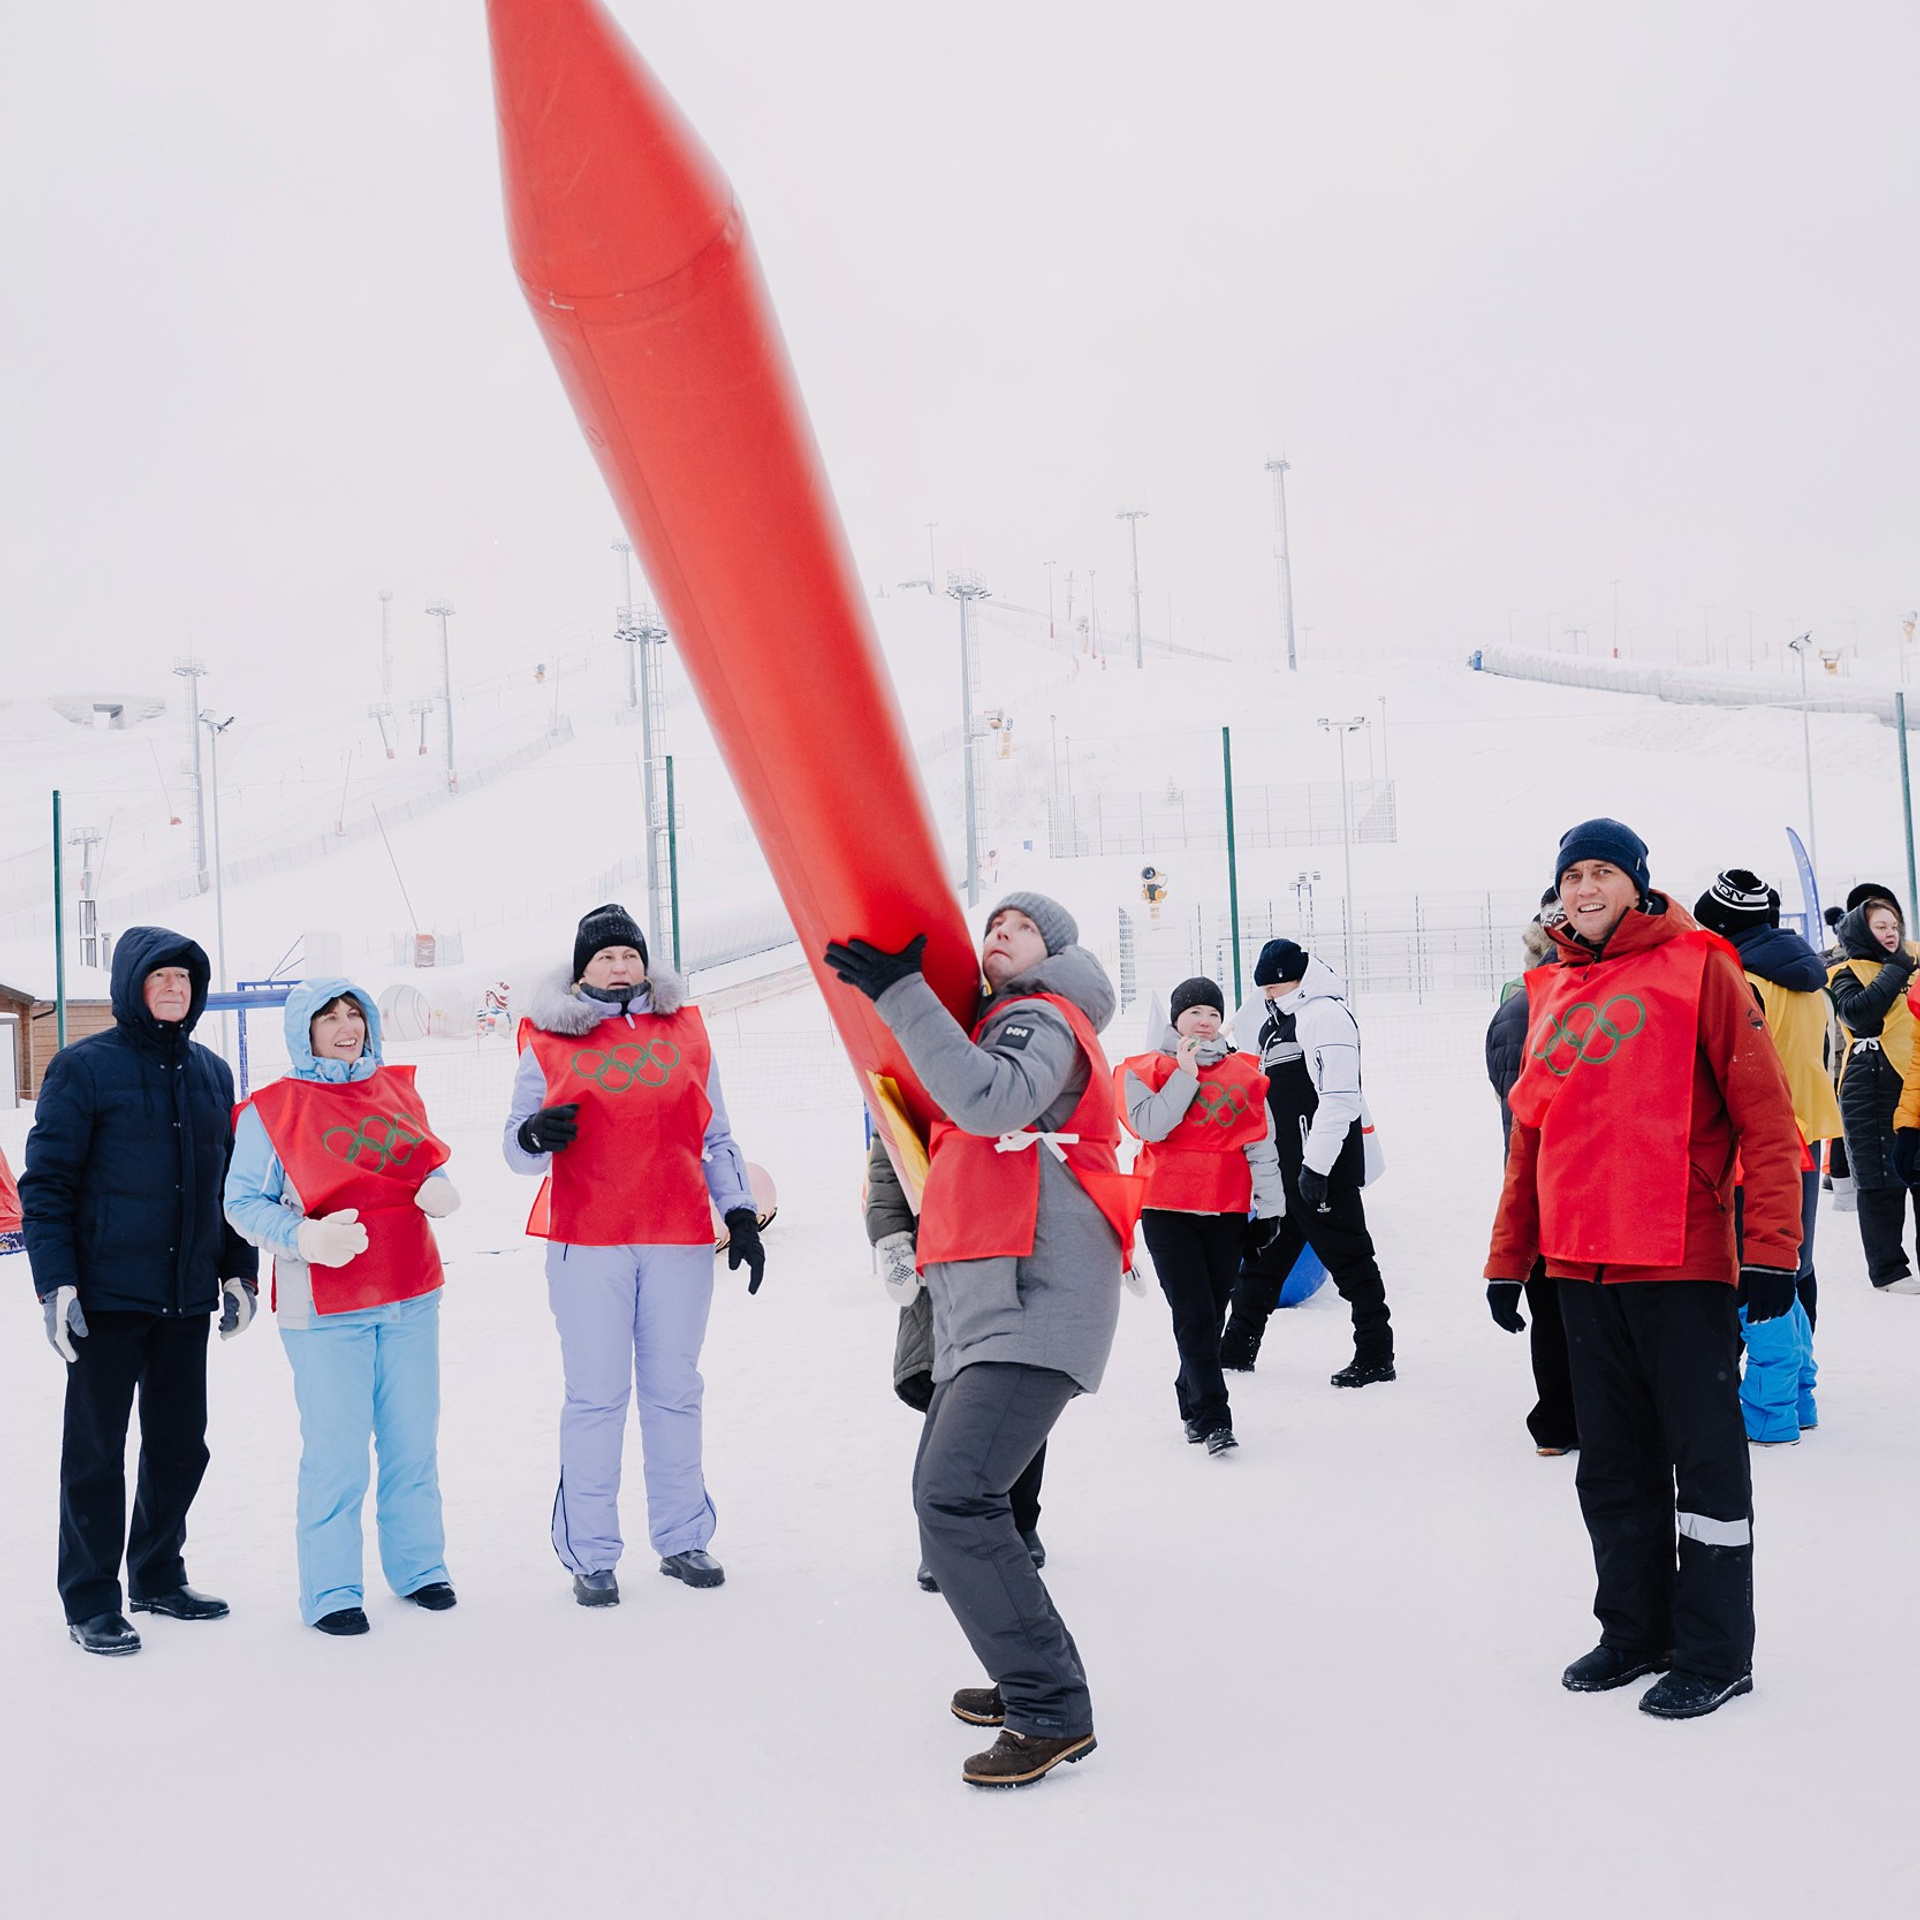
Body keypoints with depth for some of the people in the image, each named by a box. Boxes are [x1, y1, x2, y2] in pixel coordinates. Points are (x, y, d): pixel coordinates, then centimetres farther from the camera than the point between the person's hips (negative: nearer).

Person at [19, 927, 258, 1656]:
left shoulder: (211, 1071, 10)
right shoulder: (84, 1067, -7)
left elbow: (229, 1180, 17)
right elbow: (46, 1183, -8)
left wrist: (238, 1271, 13)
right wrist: (55, 1283, -14)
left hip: (188, 1295, 5)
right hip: (107, 1296, -5)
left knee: (180, 1444, 12)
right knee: (96, 1449, 3)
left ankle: (158, 1576, 27)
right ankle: (91, 1601, 14)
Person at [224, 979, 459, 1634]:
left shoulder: (397, 1090, 8)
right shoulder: (271, 1109, -5)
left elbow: (429, 1166, 19)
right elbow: (243, 1203, -5)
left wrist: (438, 1191, -4)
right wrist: (305, 1238, -21)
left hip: (412, 1298, 5)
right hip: (325, 1308, -4)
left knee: (414, 1442, 11)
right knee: (337, 1454, -3)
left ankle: (418, 1567, 27)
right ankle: (330, 1592, 12)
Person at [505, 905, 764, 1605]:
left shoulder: (685, 1031, 12)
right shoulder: (550, 1040, 5)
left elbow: (715, 1138, 16)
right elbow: (516, 1148, 6)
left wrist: (741, 1215, 9)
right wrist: (536, 1135, -16)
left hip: (680, 1241, 2)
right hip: (586, 1240, -2)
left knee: (675, 1391, 9)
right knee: (596, 1396, -2)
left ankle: (682, 1539, 20)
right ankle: (590, 1556, 6)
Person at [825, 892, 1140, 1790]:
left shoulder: (1043, 1019, -4)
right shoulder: (1002, 1025, 26)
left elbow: (992, 1100, -25)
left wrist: (901, 994, -23)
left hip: (1034, 1302, -10)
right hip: (982, 1307, 10)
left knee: (957, 1499, -19)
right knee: (945, 1495, 15)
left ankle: (1052, 1713, -13)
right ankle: (1030, 1679, 27)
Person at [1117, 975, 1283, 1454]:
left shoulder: (1243, 1074, 9)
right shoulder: (1148, 1069, 3)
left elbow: (1260, 1145, 10)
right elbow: (1150, 1125, -15)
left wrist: (1269, 1208, 7)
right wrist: (1186, 1073, -15)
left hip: (1227, 1210, 3)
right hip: (1168, 1210, -3)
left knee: (1212, 1315, 8)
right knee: (1194, 1316, -10)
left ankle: (1191, 1400, 26)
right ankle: (1212, 1419, -9)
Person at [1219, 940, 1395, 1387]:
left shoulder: (1325, 1015, -14)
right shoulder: (1277, 1018, 17)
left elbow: (1339, 1097, -22)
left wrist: (1316, 1166, -24)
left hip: (1324, 1167, -10)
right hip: (1288, 1165, 10)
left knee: (1346, 1257, -5)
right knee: (1264, 1254, 16)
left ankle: (1375, 1356, 3)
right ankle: (1238, 1347, 26)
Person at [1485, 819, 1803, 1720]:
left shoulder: (1696, 968, -4)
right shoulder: (1552, 994, 13)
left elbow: (1764, 1113, -8)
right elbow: (1531, 1133, 18)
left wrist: (1770, 1247, -14)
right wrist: (1508, 1258, 15)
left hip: (1682, 1267, -6)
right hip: (1581, 1267, 6)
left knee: (1704, 1460, 3)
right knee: (1613, 1468, 14)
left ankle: (1715, 1653, 13)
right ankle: (1635, 1629, 27)